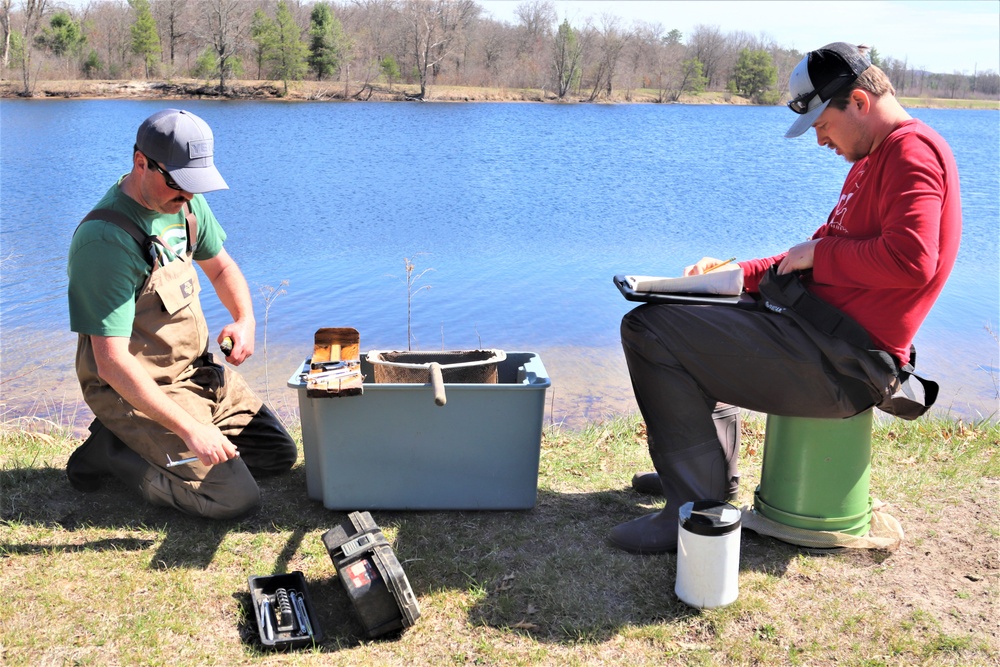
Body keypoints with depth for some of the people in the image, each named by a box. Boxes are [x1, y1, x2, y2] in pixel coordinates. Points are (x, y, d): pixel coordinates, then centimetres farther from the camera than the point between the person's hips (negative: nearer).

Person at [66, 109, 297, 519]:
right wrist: (190, 429, -33)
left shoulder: (184, 203, -1)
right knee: (236, 498, -16)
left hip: (197, 372, 9)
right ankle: (109, 451, 1)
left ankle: (145, 442, 15)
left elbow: (220, 266, 17)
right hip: (135, 389, -8)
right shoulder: (106, 241, -27)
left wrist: (245, 319, -4)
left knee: (279, 454, 12)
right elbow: (112, 363, -30)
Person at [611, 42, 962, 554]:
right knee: (692, 324, 30)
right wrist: (739, 274, 12)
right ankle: (714, 474, 25)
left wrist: (817, 253, -14)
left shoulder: (913, 152, -12)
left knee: (648, 329, -17)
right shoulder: (874, 158, 20)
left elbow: (910, 258, -28)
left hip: (841, 362, -12)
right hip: (821, 328, 12)